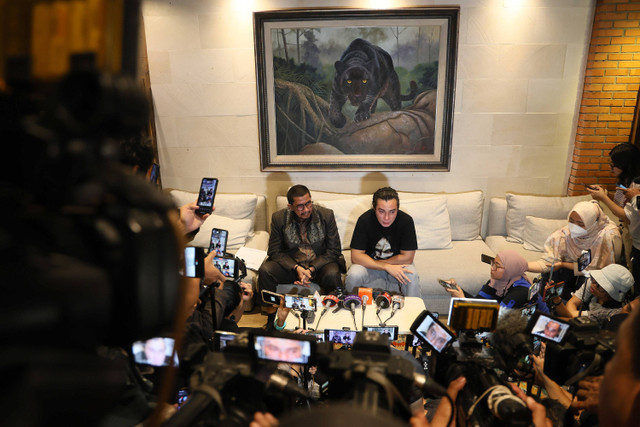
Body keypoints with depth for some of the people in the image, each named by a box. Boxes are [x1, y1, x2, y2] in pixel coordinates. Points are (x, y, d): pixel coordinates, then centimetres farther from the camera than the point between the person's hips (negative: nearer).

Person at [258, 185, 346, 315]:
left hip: (319, 263, -1)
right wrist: (297, 268, -19)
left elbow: (334, 250, -6)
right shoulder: (279, 218, -7)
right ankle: (271, 313, -5)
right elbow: (274, 251, -2)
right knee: (265, 270, -25)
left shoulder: (326, 215, -9)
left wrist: (311, 269, -19)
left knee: (332, 274, -33)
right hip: (290, 264, 1)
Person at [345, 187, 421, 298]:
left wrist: (377, 263, -13)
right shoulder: (364, 220, -20)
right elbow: (356, 256, -21)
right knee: (354, 275, -29)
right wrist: (387, 267, -28)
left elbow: (407, 258, -15)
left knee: (412, 276, -30)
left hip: (397, 265, 0)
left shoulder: (406, 221, -19)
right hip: (369, 264, 0)